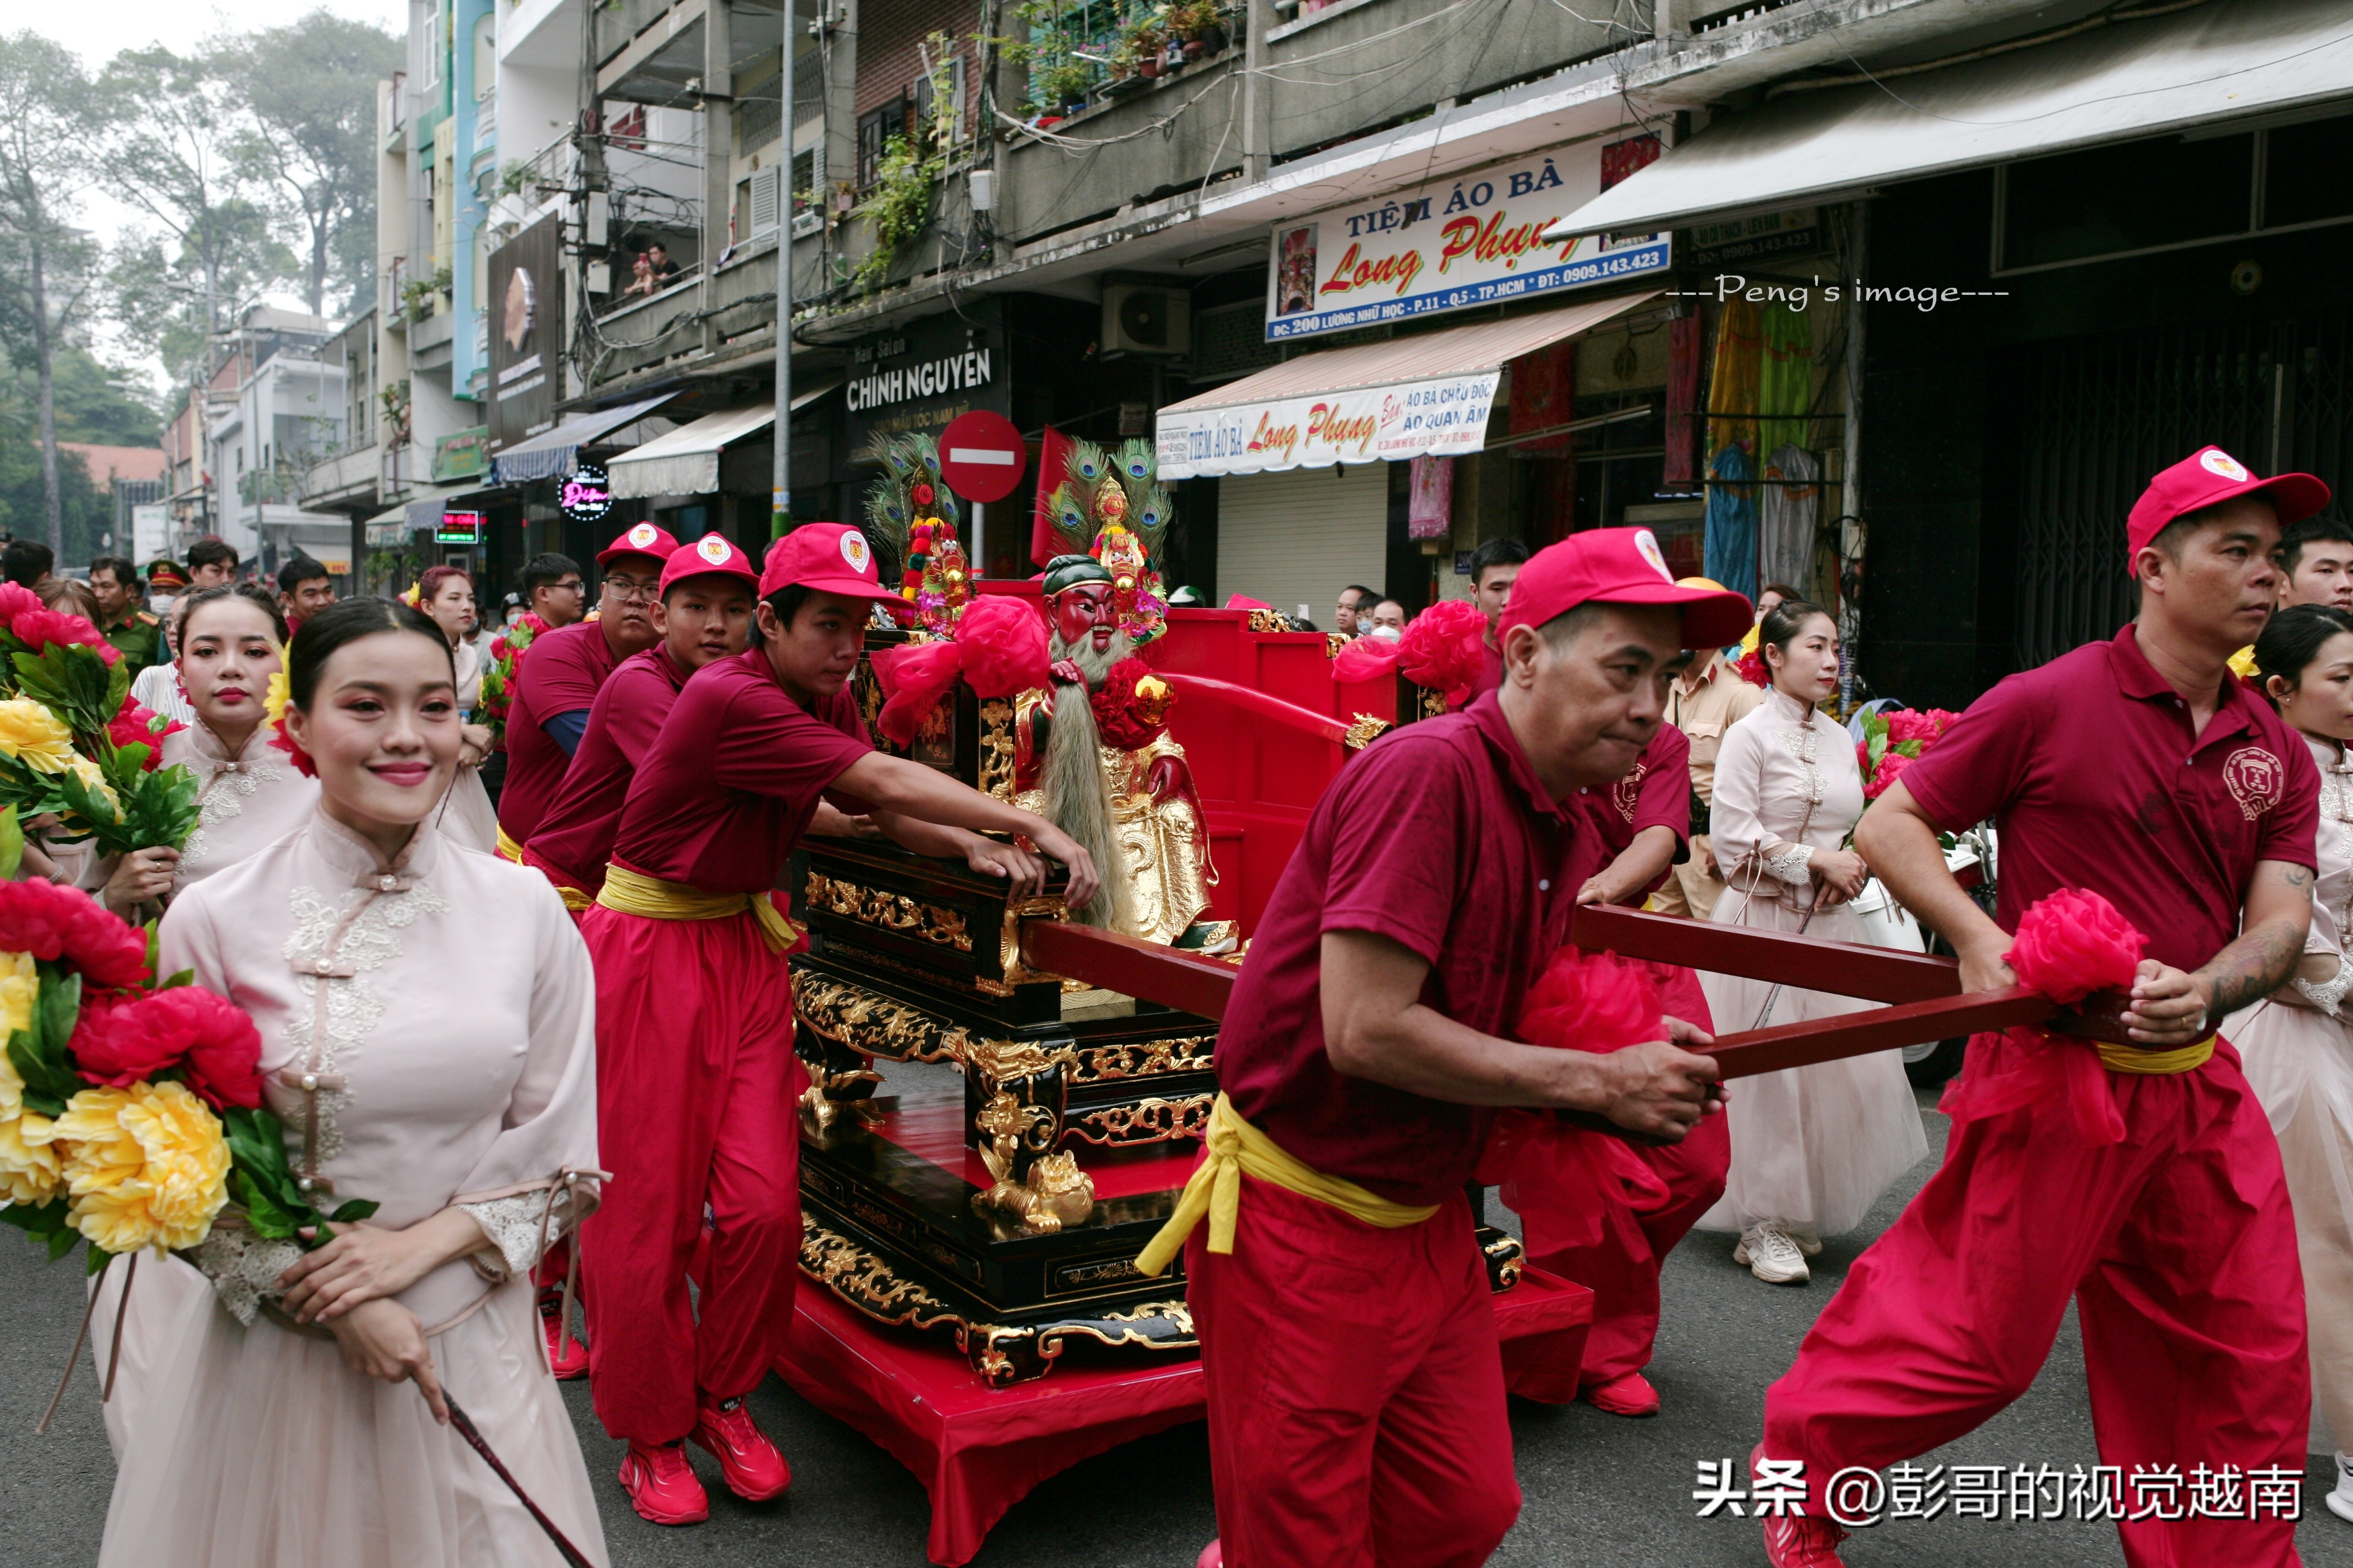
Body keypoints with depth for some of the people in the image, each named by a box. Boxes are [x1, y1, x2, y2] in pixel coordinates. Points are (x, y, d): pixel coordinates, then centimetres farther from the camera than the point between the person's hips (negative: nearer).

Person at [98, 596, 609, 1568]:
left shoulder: (524, 910, -4)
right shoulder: (214, 920, -9)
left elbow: (558, 1145, 0)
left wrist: (422, 1242, -13)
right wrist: (340, 1302, -12)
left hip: (477, 1342, 2)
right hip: (280, 1354, -2)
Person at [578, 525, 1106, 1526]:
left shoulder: (825, 700, 4)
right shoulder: (731, 699, -23)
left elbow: (878, 807, 8)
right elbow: (885, 781, -25)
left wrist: (977, 846, -11)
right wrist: (1035, 827, -23)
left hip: (743, 945, 7)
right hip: (649, 947, -7)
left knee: (763, 1200, 0)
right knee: (645, 1206, 2)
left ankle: (722, 1399, 23)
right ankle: (651, 1434, 21)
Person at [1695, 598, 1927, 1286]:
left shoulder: (1839, 740, 12)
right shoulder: (1750, 736, -8)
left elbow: (1852, 831, 19)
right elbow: (1735, 840, -14)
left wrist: (1851, 870, -2)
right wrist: (1817, 860, -16)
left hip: (1829, 924, 7)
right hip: (1763, 924, -7)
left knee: (1841, 1066, 7)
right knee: (1768, 1070, -4)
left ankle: (1802, 1209, 22)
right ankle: (1763, 1224, 6)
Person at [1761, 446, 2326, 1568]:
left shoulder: (2277, 751, 8)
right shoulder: (2051, 703, -10)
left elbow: (2281, 918, 1)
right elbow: (1889, 823, -6)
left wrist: (2210, 991, -20)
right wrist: (1979, 938, -20)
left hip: (2198, 1080, 6)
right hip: (2058, 1073, -6)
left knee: (2250, 1367, 13)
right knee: (1979, 1338, 3)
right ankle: (1798, 1457, 26)